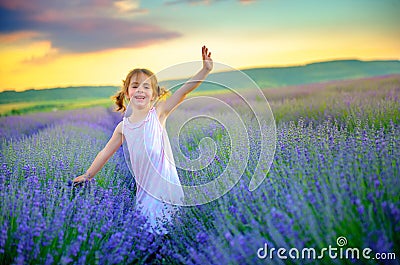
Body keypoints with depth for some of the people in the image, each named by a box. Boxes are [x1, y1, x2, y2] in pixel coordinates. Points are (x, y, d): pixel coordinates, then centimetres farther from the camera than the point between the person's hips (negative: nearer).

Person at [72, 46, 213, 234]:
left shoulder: (158, 113, -2)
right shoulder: (123, 127, 8)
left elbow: (182, 92, -14)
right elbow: (106, 153, 20)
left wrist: (205, 70, -25)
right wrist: (88, 175, 28)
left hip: (165, 184, -3)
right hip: (144, 190, 3)